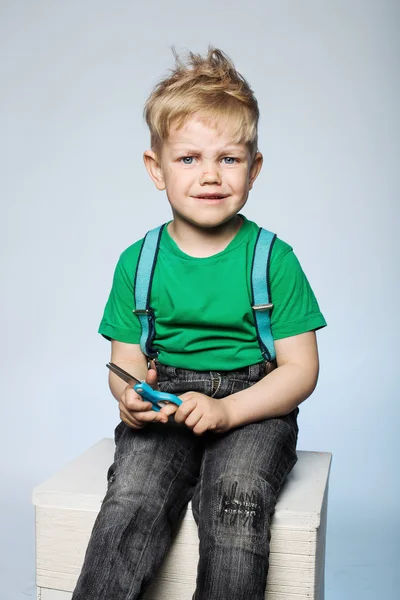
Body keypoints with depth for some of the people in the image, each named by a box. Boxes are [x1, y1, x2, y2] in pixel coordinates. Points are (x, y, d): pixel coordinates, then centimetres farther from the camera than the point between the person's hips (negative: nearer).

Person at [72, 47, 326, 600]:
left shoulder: (274, 259, -2)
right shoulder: (138, 263, 6)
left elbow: (301, 368, -3)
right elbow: (125, 360, 10)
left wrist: (226, 410, -18)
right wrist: (130, 395, -15)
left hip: (253, 411, -1)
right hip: (164, 410, 2)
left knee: (238, 497, -29)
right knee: (133, 499, -25)